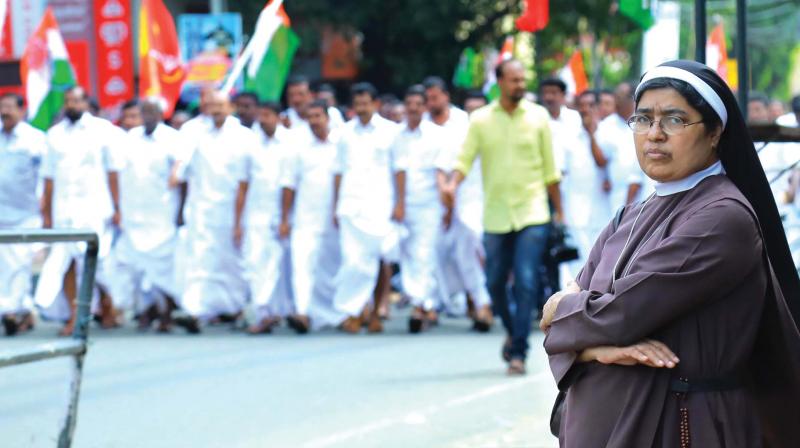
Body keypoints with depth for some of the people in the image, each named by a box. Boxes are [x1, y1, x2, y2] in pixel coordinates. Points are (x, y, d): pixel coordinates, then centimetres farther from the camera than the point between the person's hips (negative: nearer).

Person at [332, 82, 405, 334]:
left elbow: (399, 169, 6)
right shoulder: (346, 132, 12)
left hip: (381, 206, -1)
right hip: (351, 206, 1)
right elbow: (339, 171, 16)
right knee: (353, 260, -9)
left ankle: (375, 313, 9)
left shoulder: (389, 131, 5)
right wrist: (335, 206, 13)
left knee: (379, 260, -1)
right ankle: (350, 311, -7)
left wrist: (400, 203, -1)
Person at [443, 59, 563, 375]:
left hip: (532, 213, -2)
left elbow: (550, 169, 7)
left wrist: (559, 212, 8)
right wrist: (453, 184, -25)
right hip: (495, 215, 2)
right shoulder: (481, 120, 2)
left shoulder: (538, 117, 2)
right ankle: (512, 332, 35)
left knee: (526, 282, -12)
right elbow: (465, 158, -4)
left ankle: (518, 352, -9)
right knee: (495, 283, 8)